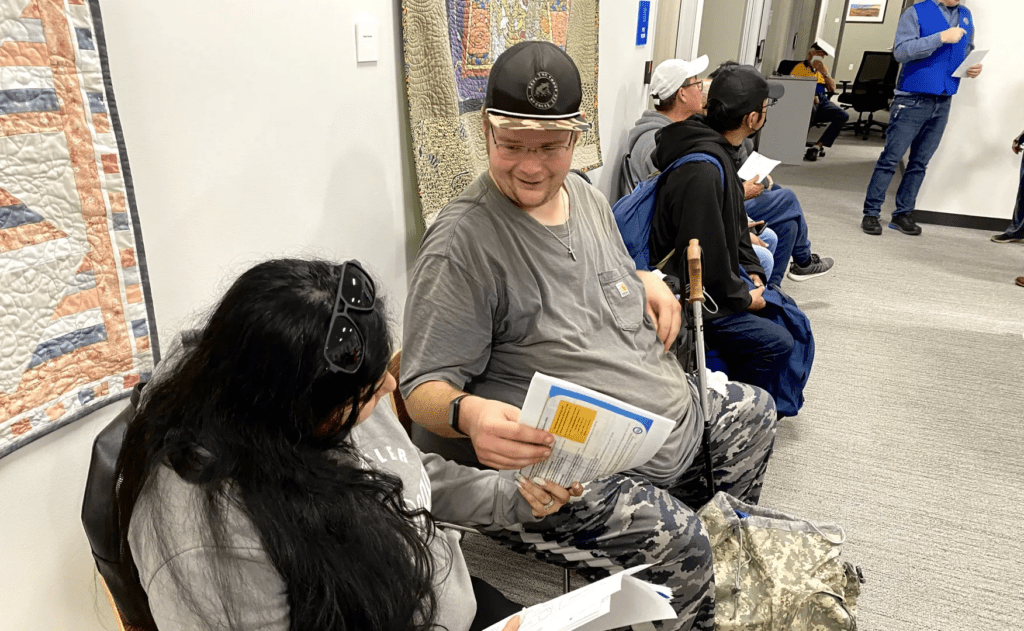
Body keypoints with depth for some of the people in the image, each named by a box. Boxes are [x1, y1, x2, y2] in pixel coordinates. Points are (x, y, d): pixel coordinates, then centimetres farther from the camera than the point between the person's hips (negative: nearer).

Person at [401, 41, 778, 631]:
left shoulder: (588, 196, 5)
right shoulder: (462, 242, -22)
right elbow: (425, 388, -22)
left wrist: (646, 282, 1)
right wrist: (468, 414, -44)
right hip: (558, 468, -9)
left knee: (754, 410, 23)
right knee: (675, 544, -27)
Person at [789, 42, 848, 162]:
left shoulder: (823, 68, 23)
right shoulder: (799, 68, 4)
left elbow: (832, 88, 15)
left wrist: (824, 72, 0)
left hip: (823, 102, 6)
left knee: (843, 116, -19)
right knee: (811, 109, -42)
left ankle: (817, 146, -23)